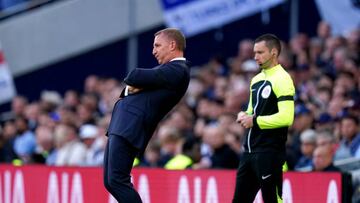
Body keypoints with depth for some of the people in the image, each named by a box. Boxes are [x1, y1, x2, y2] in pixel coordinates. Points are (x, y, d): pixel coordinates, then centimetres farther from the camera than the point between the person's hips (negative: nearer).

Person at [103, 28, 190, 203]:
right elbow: (132, 82, 19)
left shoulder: (177, 70, -10)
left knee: (117, 181, -14)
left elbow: (134, 77, -13)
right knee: (110, 181, 10)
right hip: (122, 126, 10)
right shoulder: (169, 70, 22)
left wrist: (132, 82, 8)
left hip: (129, 128, -10)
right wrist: (131, 88, -2)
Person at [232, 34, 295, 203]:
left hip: (270, 152, -9)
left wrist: (255, 121, -14)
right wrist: (244, 116, 4)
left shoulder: (282, 79, -12)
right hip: (250, 149, 9)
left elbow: (286, 118, -22)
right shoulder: (257, 79, 15)